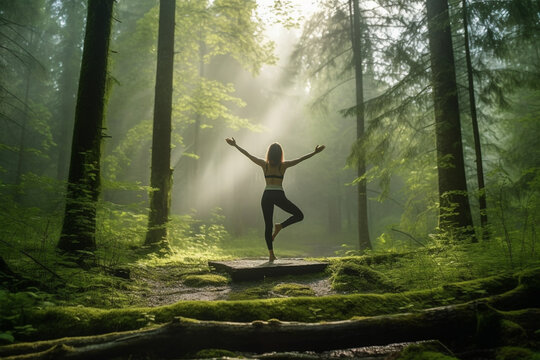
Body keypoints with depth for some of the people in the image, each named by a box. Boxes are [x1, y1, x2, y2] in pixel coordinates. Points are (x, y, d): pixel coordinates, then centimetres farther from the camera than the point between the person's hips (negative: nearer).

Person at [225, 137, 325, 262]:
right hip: (279, 196, -2)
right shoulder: (284, 165, 0)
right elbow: (301, 159, 2)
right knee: (299, 215, 14)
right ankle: (280, 226, -4)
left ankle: (271, 254, 5)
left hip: (267, 196, 3)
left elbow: (248, 155, 8)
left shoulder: (264, 164, 4)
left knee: (268, 225, 7)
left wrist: (235, 145, 15)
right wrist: (315, 152, 9)